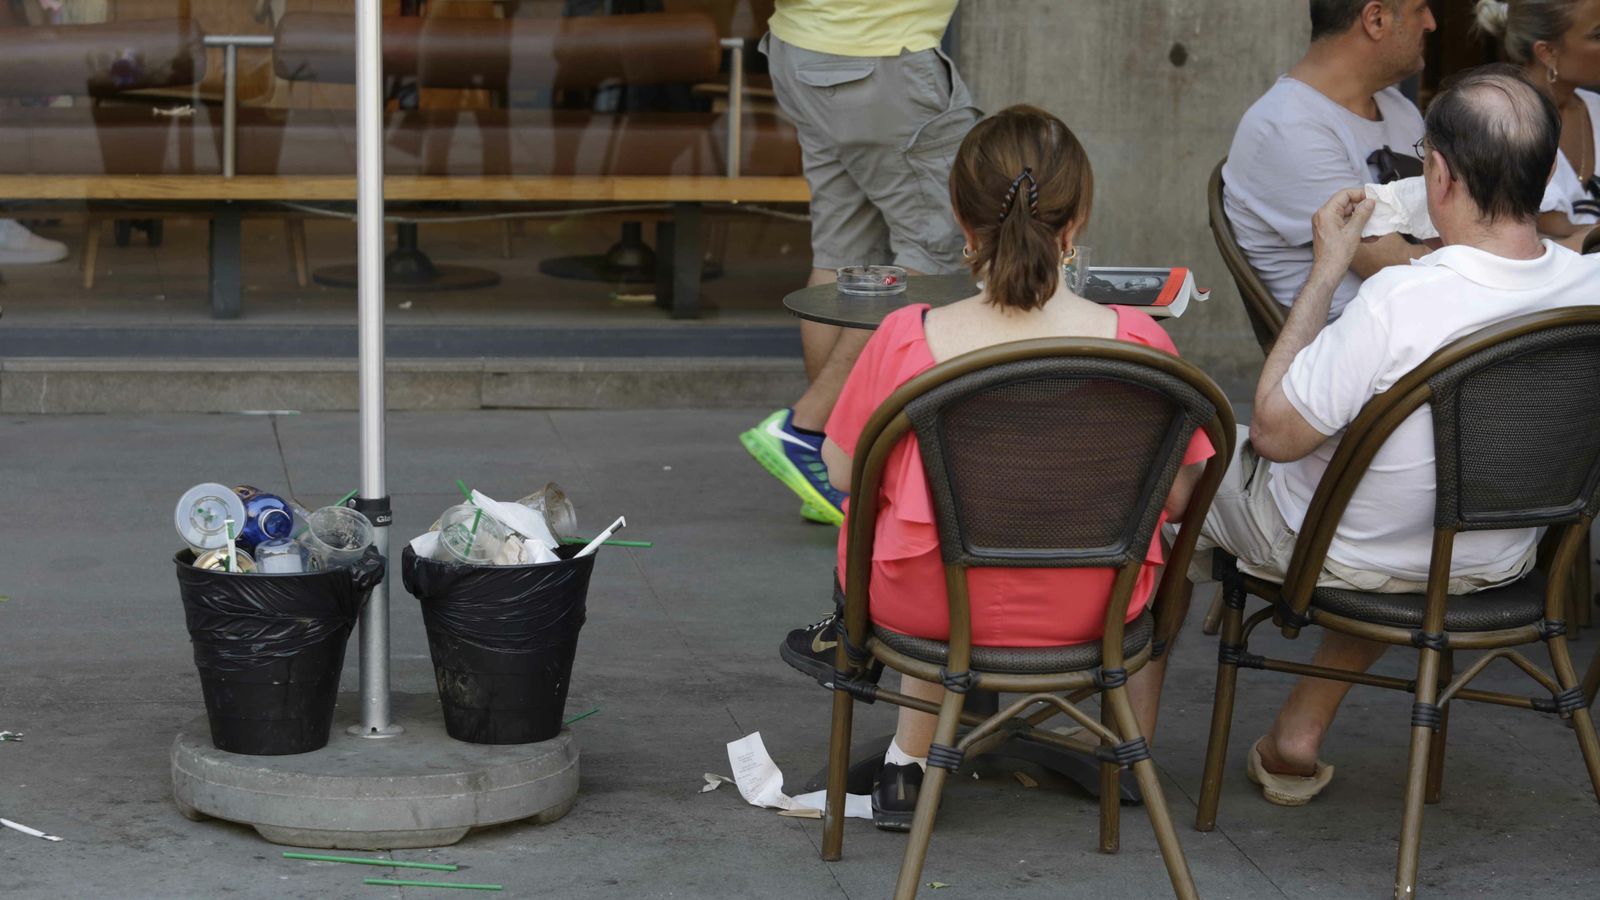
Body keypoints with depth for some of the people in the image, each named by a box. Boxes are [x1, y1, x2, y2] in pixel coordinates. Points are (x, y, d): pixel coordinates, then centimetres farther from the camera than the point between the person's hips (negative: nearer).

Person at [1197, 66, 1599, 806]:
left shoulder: (1399, 301, -37)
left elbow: (1276, 431, -24)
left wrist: (1326, 271, -18)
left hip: (1344, 554, -5)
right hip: (1497, 564, 5)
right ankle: (1298, 739, 40)